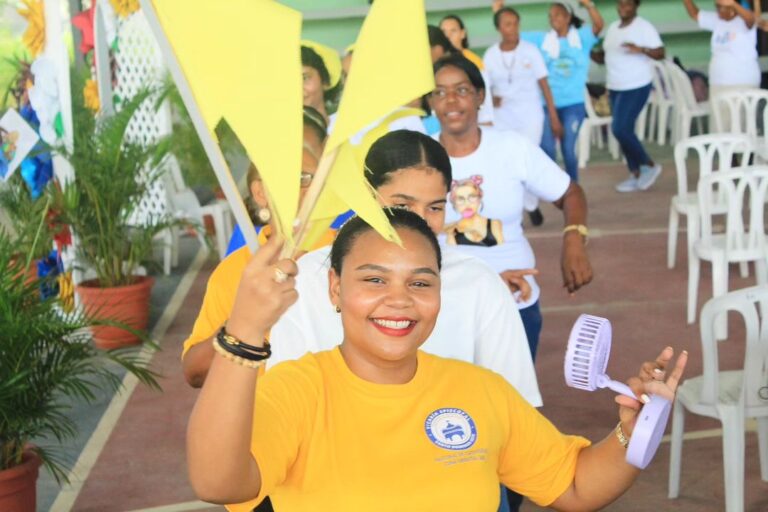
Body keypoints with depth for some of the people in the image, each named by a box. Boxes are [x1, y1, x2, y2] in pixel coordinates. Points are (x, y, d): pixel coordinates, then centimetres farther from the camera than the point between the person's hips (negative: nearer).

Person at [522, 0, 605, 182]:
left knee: (568, 148, 3)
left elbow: (598, 25, -19)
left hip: (573, 103, -2)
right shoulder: (542, 39, 6)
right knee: (547, 149, -2)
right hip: (547, 103, 2)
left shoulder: (581, 37, 0)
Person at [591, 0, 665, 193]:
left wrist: (641, 49, -33)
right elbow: (604, 57, 15)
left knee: (620, 128, -14)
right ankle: (636, 174, 17)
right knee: (624, 130, 9)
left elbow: (660, 53, -16)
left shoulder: (644, 27, -10)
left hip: (636, 87, -8)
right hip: (615, 87, 8)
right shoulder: (612, 28, 12)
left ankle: (649, 166, 3)